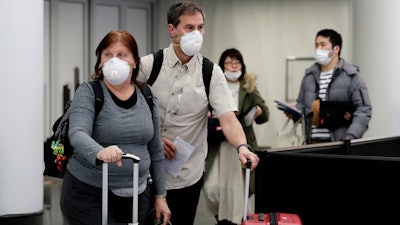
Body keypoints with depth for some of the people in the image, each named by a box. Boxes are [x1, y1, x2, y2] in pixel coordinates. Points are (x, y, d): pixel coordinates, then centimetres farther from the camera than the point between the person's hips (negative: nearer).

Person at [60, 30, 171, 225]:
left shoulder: (147, 98, 6)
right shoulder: (88, 93, -6)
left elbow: (155, 151, 13)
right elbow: (77, 133, -24)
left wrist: (160, 195, 12)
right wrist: (99, 152, -45)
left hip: (135, 195, 4)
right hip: (88, 194, -4)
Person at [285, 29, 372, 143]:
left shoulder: (351, 76, 0)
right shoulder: (309, 76, 16)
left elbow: (363, 110, -5)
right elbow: (302, 104, 24)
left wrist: (350, 137, -16)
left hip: (339, 143, -4)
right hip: (313, 142, 4)